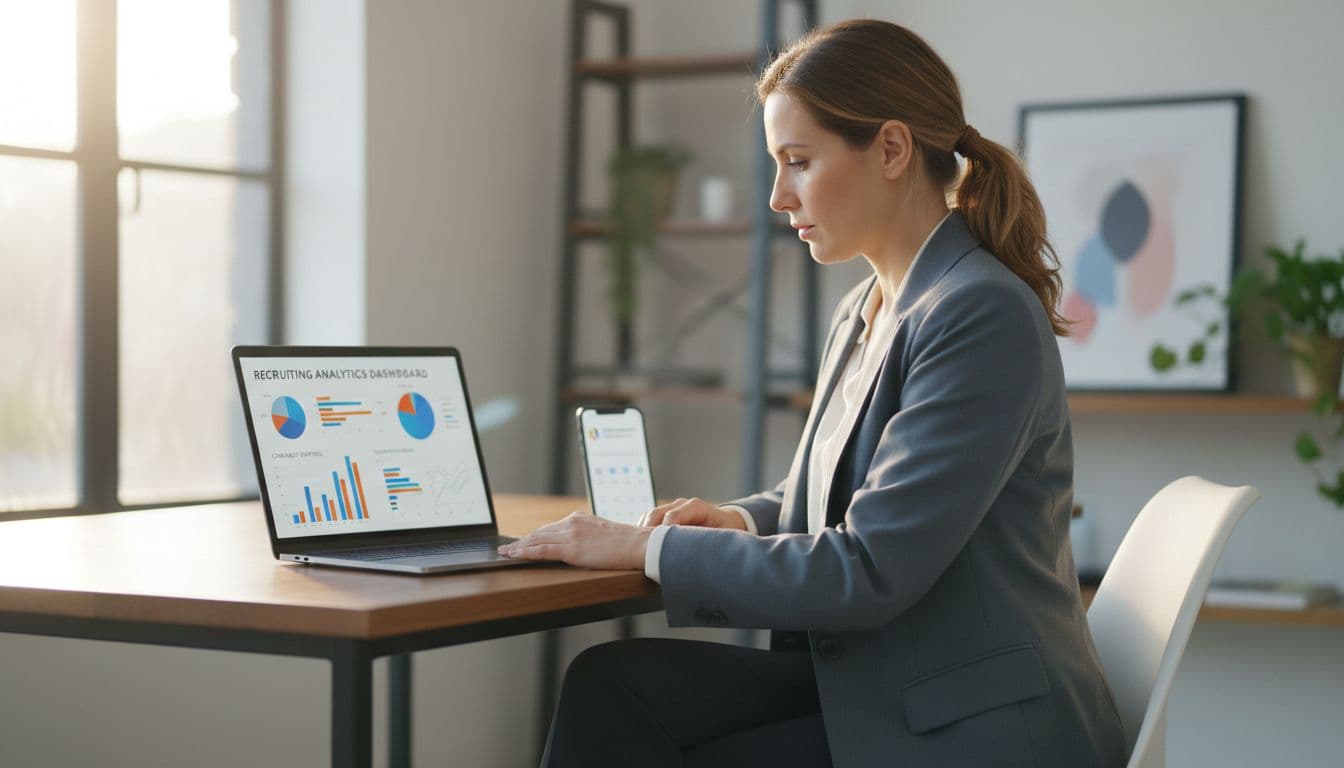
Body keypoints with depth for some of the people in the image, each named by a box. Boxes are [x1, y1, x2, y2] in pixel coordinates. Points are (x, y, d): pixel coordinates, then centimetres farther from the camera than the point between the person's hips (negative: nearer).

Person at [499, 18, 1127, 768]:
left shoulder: (985, 315, -18)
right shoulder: (864, 314, 10)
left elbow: (869, 570, -22)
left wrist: (647, 547, -16)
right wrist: (742, 519, 2)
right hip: (867, 687, 8)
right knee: (615, 685, -10)